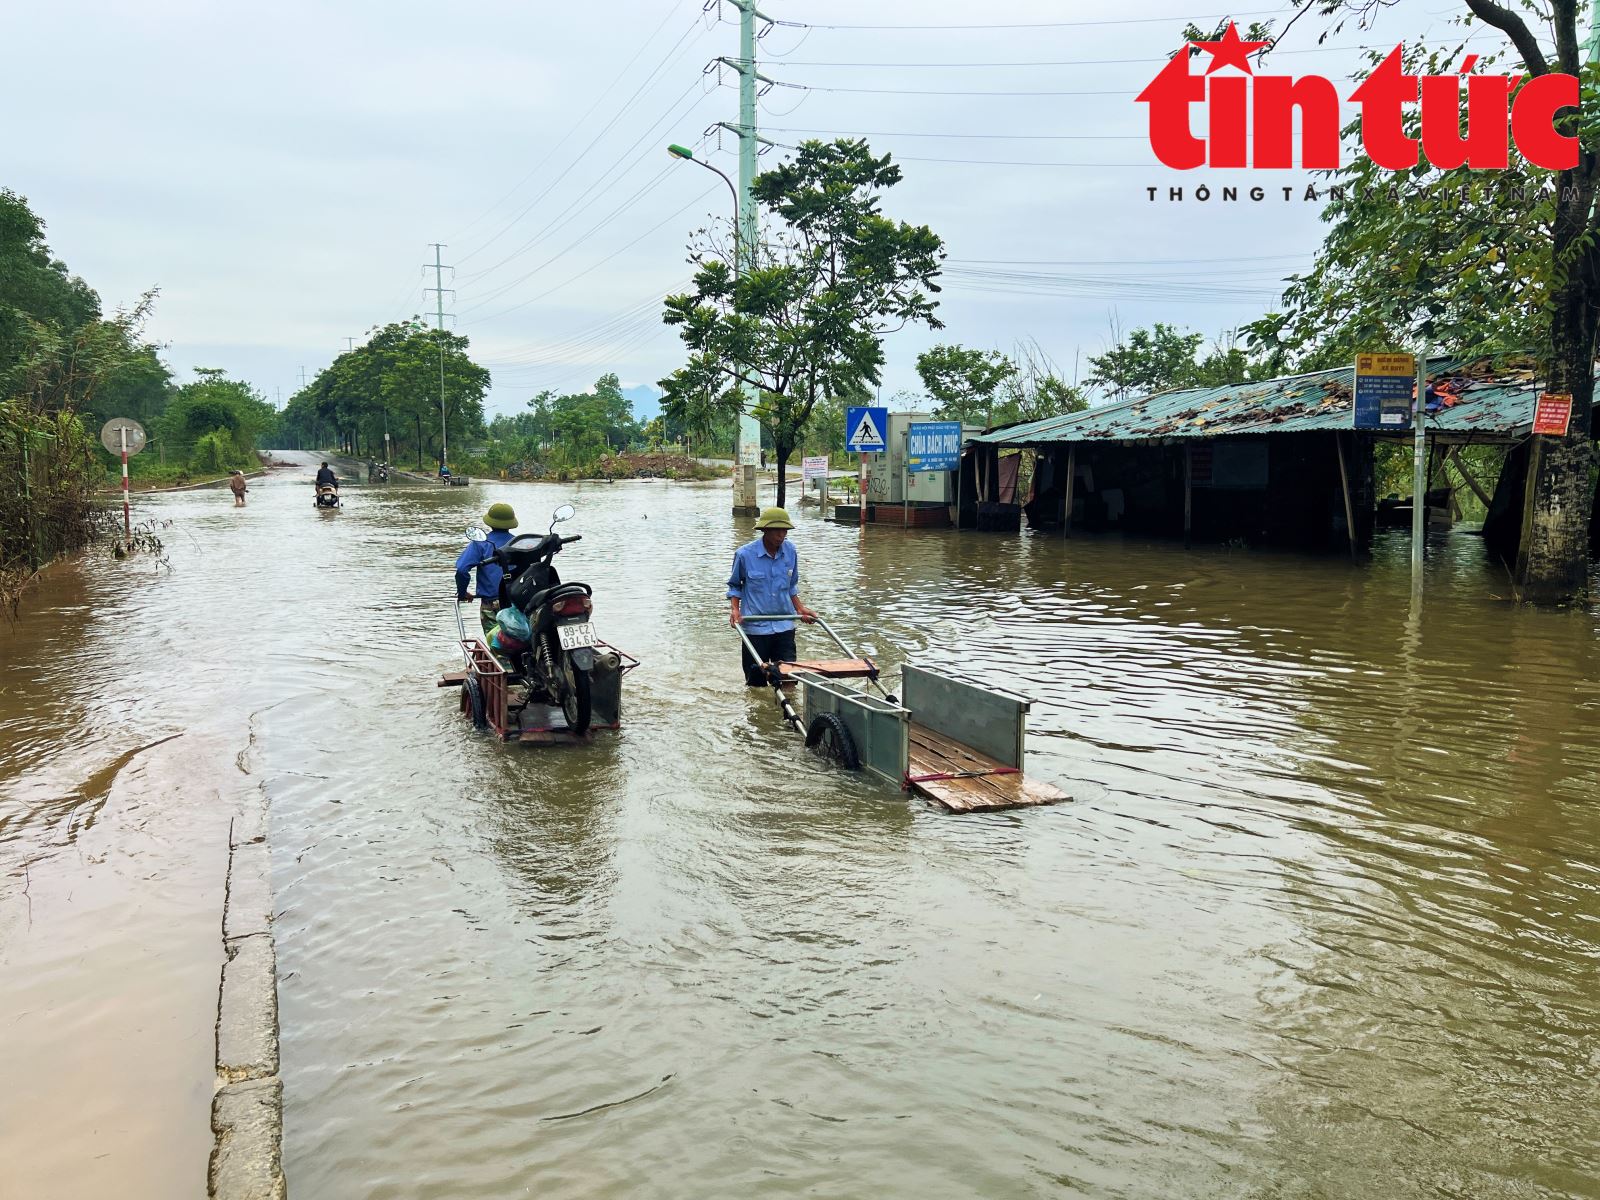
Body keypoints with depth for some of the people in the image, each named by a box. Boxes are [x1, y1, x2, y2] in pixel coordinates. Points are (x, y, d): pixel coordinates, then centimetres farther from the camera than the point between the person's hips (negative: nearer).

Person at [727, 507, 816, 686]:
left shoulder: (790, 551, 0)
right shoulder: (745, 554, -10)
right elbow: (734, 585, 5)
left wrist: (800, 608, 5)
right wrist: (735, 609, -9)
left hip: (784, 625, 3)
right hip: (755, 626, -3)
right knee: (756, 680, 7)